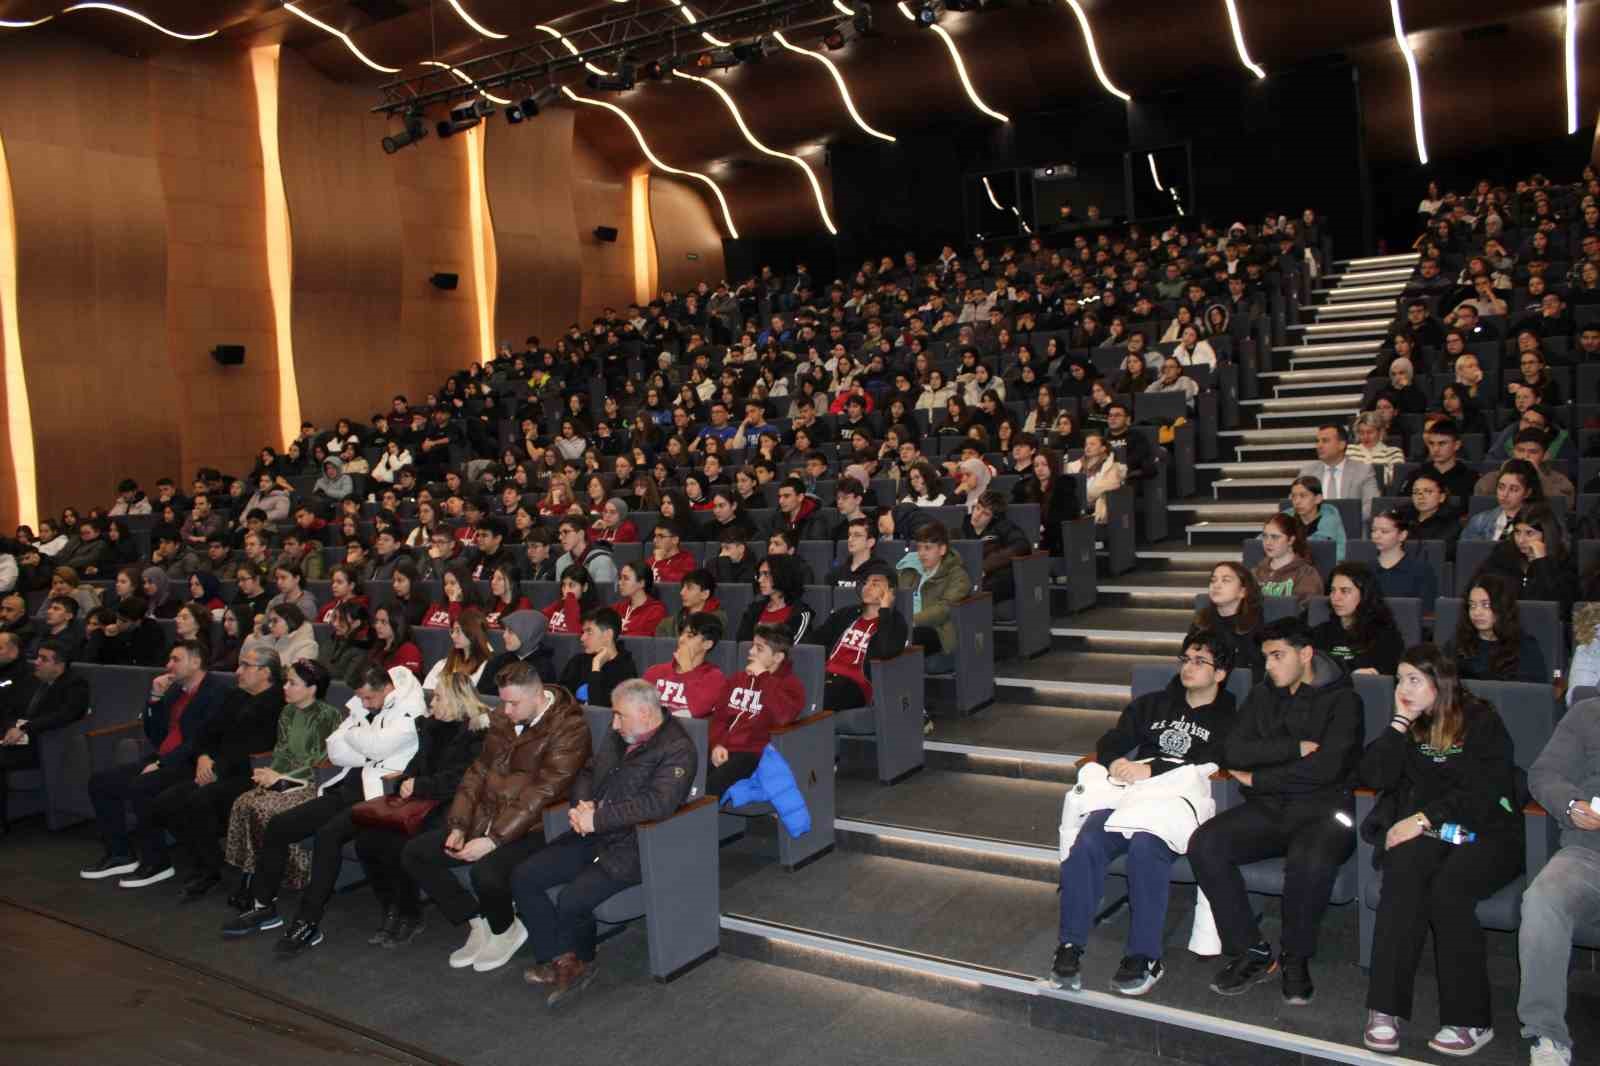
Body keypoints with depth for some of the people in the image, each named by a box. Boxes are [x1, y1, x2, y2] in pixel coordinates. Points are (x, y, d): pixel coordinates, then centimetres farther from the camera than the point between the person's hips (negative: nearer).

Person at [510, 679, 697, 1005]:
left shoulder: (676, 749, -14)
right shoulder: (618, 737, 13)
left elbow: (658, 803, -27)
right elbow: (587, 773, 21)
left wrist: (597, 819, -24)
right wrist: (582, 804, -2)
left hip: (630, 847, -8)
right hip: (591, 837, 9)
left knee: (572, 901, -24)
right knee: (523, 879, -4)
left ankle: (580, 960, 8)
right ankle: (561, 960, 1)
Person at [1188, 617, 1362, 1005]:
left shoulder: (1342, 700, 0)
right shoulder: (1263, 695, 15)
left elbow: (1326, 767, -15)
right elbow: (1233, 753, 1)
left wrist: (1257, 778, -7)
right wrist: (1296, 747, -9)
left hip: (1322, 811, -4)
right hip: (1268, 810, 5)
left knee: (1310, 862, -37)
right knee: (1204, 844, -22)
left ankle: (1296, 958, -9)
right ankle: (1252, 953, -8)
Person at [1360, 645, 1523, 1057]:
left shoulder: (1482, 722, 1)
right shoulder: (1407, 725, 15)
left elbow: (1482, 794, -10)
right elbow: (1374, 776, 2)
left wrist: (1423, 818, -18)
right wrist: (1401, 722, -2)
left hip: (1485, 833, -3)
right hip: (1421, 829, 3)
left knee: (1447, 888, -33)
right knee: (1403, 875, -30)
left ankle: (1469, 1020, -22)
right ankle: (1385, 1010, -34)